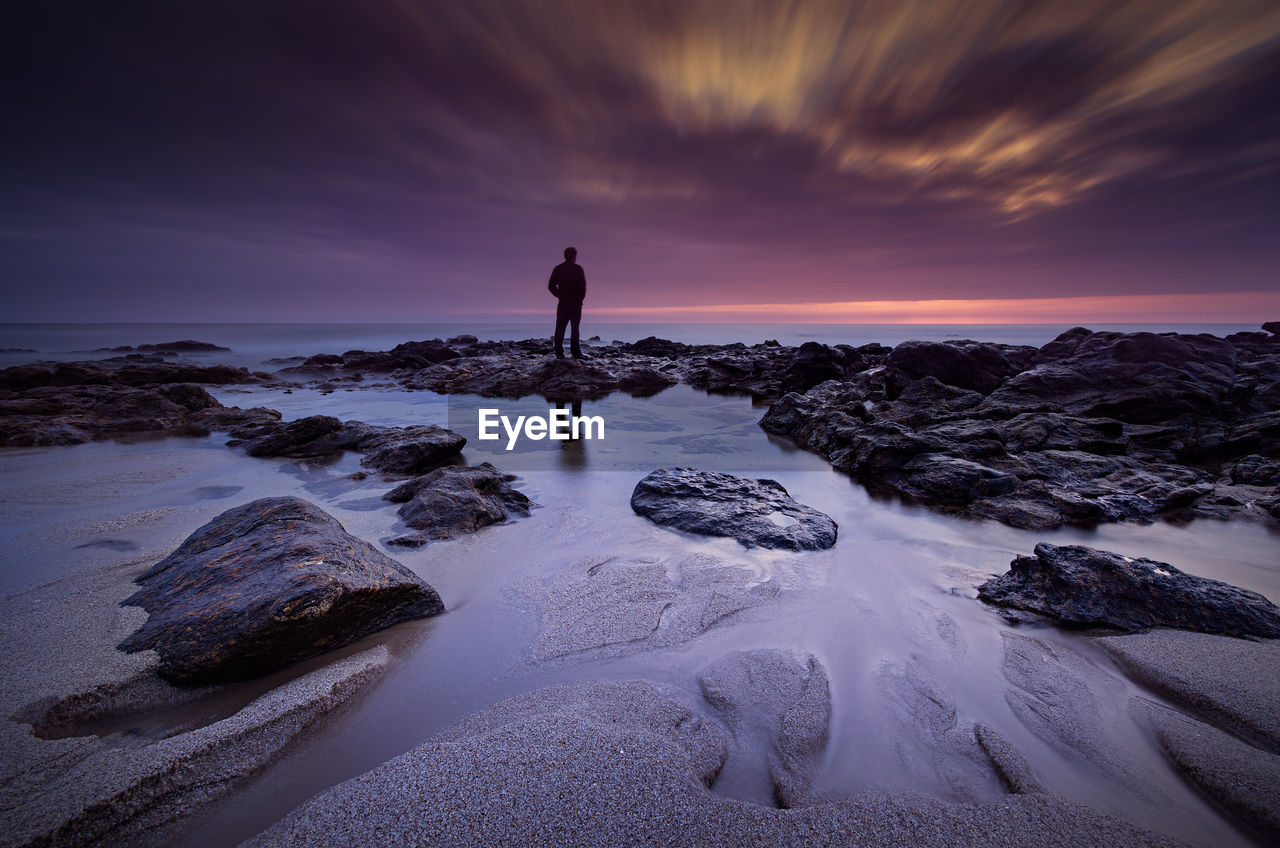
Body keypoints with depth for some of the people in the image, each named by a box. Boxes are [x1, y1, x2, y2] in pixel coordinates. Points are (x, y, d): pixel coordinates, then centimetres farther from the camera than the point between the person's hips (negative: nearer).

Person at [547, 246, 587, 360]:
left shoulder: (558, 269, 6)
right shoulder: (578, 269, -5)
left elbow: (551, 286, 4)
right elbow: (583, 286, -10)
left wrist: (560, 295, 11)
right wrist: (581, 298, 4)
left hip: (563, 304, 3)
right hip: (575, 303, -3)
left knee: (560, 329, 5)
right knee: (574, 328, -1)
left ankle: (559, 353, 2)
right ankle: (576, 353, -5)